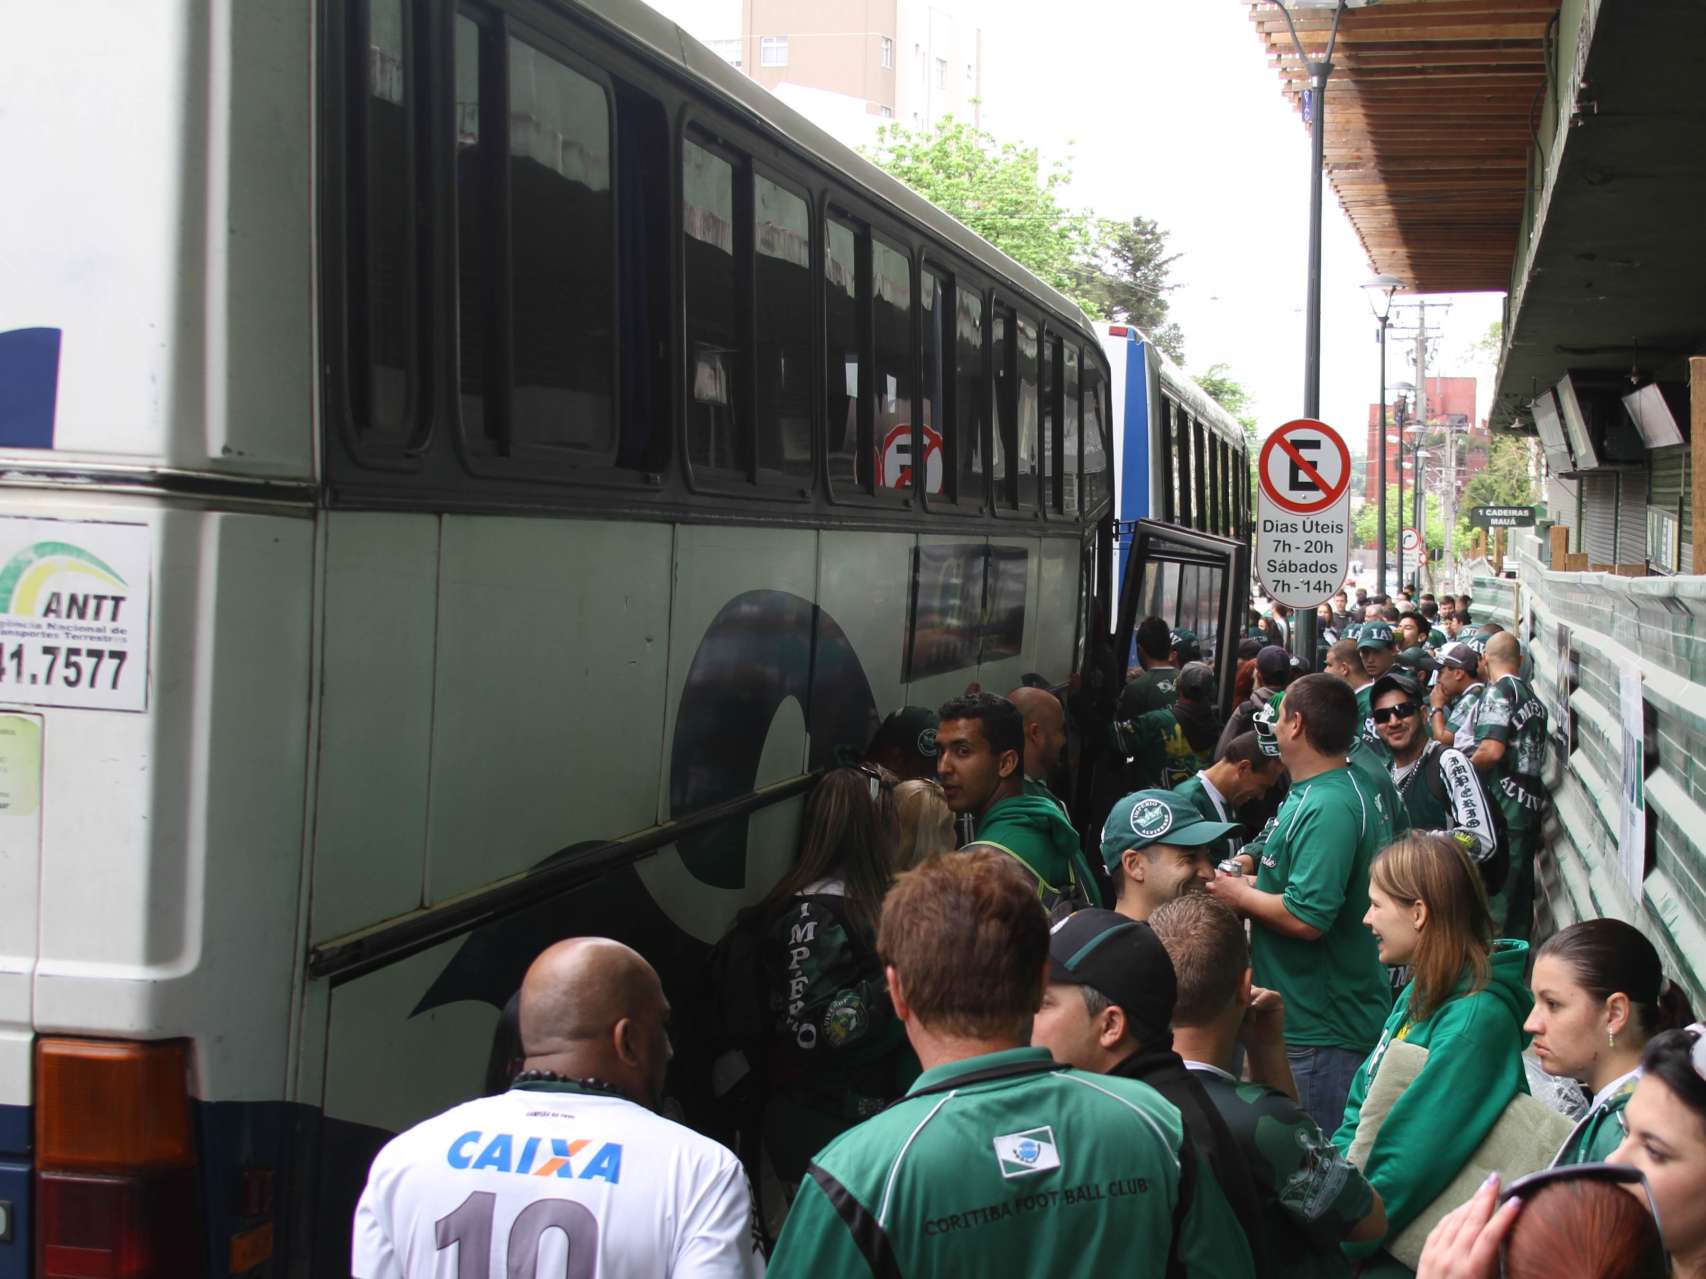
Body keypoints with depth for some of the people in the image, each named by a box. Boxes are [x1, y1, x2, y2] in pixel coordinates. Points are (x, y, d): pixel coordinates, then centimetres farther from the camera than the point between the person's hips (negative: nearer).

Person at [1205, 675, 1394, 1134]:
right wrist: (1252, 882, 10)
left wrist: (1240, 896, -13)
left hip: (1321, 1031, -11)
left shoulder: (1328, 808, -23)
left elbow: (1307, 918, -29)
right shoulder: (1316, 793, 11)